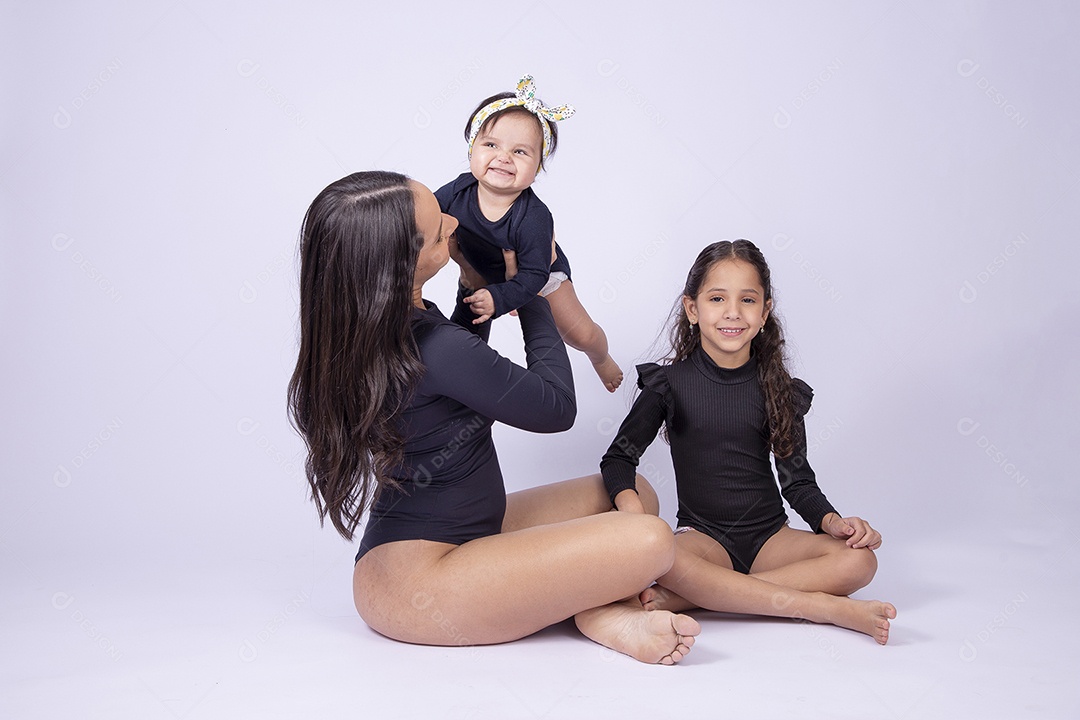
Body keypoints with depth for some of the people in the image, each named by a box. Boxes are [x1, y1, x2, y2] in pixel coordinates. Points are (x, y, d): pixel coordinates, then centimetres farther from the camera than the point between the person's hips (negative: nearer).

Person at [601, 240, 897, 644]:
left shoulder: (778, 390, 5)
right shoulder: (671, 382, -1)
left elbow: (797, 480, 6)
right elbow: (618, 458, -1)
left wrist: (833, 521, -14)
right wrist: (633, 512, -22)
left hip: (770, 536, 3)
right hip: (703, 534, -3)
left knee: (858, 559, -24)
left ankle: (687, 597, -29)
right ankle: (824, 606, -30)